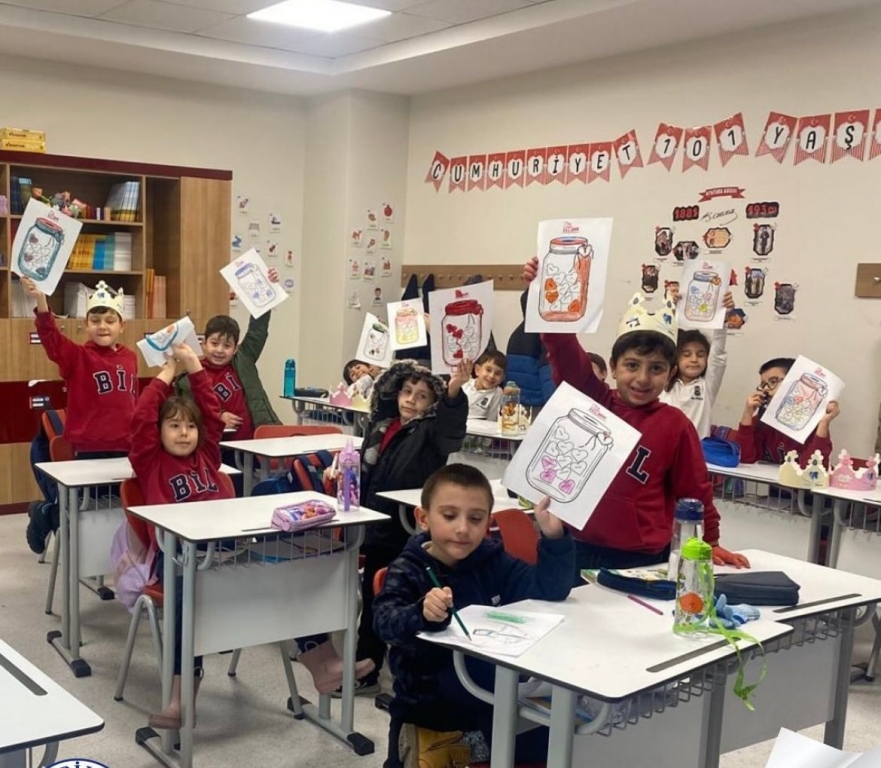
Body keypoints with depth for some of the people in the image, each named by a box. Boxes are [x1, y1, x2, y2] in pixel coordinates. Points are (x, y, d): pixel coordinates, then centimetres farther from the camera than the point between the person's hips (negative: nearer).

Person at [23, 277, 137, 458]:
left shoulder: (130, 357, 8)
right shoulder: (78, 356, -5)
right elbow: (52, 338, -23)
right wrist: (41, 300, -38)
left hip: (126, 447, 4)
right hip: (91, 449, -4)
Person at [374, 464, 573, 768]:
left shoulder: (493, 562, 1)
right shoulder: (407, 572, -11)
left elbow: (548, 589, -8)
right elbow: (386, 623, -29)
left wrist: (554, 537, -23)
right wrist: (422, 614, -51)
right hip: (428, 702, -3)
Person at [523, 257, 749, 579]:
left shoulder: (675, 424, -4)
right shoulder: (594, 403, -2)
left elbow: (695, 490, 5)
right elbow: (566, 350, -12)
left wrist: (710, 543, 8)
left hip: (642, 559, -2)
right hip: (580, 549, 2)